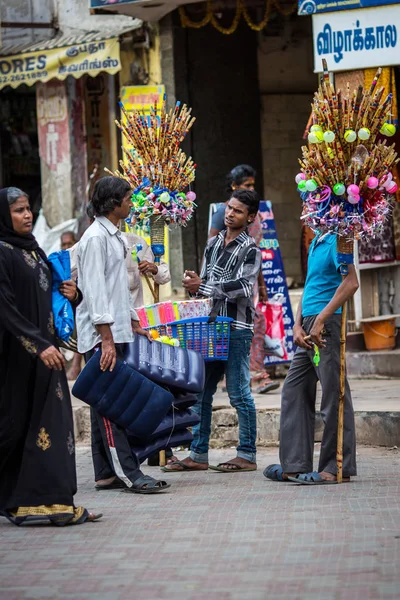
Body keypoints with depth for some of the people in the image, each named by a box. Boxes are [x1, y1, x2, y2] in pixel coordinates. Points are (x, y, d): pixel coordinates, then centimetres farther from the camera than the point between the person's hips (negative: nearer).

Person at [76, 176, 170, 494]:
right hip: (100, 336, -10)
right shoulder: (95, 238, -12)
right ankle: (128, 473, -13)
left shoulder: (115, 237, 18)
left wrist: (134, 324, 23)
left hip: (116, 333, 10)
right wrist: (106, 338, -22)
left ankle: (106, 473, 9)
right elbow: (94, 291, -18)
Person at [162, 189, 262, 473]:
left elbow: (242, 287, -19)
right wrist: (194, 284, 1)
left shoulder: (250, 250, -7)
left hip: (237, 329, -7)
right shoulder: (214, 243, 15)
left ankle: (247, 455, 1)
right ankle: (199, 454, 13)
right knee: (201, 392, 7)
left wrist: (202, 286, -16)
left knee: (239, 393, -5)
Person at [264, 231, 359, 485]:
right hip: (310, 330, 10)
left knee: (333, 396, -5)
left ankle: (337, 468, 0)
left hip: (328, 324, -10)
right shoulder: (316, 243, 18)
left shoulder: (336, 241, -11)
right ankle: (295, 464, 16)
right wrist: (298, 326, 9)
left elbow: (351, 282, -22)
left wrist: (320, 320, -23)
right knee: (294, 391, 12)